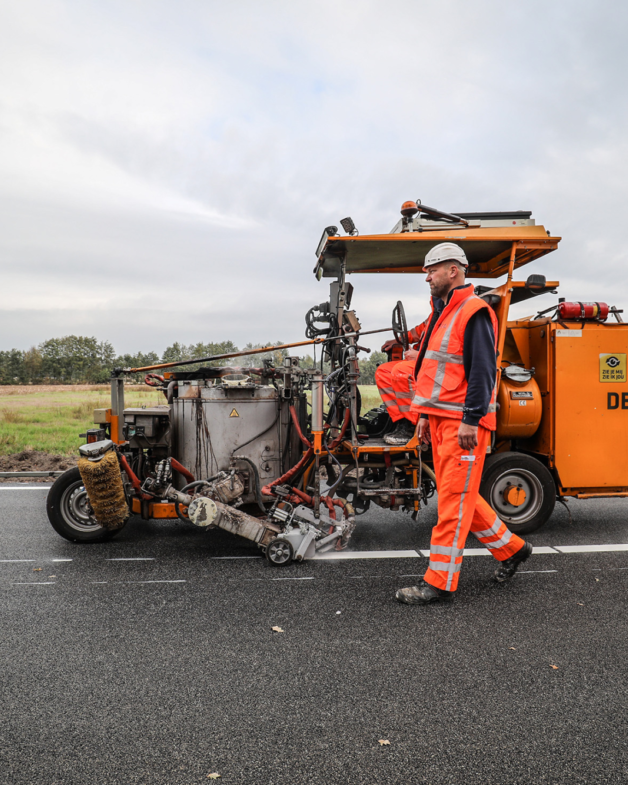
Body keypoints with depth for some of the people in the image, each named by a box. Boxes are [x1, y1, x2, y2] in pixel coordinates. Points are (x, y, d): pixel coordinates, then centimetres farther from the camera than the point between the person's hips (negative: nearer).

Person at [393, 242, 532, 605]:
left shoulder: (474, 313, -11)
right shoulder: (442, 314, 19)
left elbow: (483, 371, -18)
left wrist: (471, 420, -22)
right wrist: (424, 415, 21)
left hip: (464, 422, -10)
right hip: (441, 419, 10)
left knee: (454, 500, -4)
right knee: (458, 494, 15)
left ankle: (440, 583, 3)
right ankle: (511, 548, 31)